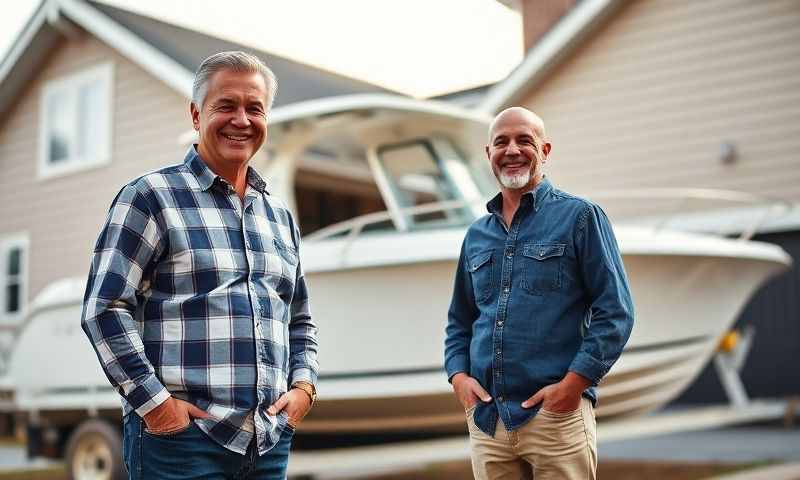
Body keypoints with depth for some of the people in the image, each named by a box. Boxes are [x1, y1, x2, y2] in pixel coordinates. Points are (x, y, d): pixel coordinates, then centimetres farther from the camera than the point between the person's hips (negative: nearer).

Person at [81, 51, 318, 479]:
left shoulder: (280, 217, 17)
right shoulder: (151, 197, -1)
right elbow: (104, 308, -8)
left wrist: (304, 385, 6)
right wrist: (155, 402, -14)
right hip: (179, 436, -5)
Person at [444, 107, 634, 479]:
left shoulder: (579, 216, -1)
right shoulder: (477, 235, 14)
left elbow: (615, 312, -6)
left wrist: (574, 383, -13)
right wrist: (458, 375, 3)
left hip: (557, 413, -4)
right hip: (485, 417, 5)